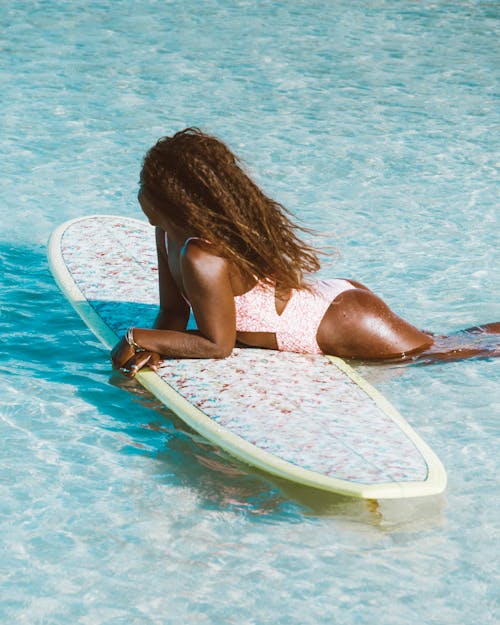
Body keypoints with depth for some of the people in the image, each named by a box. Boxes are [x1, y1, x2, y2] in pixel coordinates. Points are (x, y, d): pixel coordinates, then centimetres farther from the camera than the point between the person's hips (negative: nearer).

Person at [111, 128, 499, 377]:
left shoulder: (202, 259, -32)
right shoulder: (170, 232, -6)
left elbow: (218, 344, -24)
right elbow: (173, 314, 0)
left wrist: (139, 338, -22)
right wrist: (153, 349, -21)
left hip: (345, 324, -8)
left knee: (441, 348, 13)